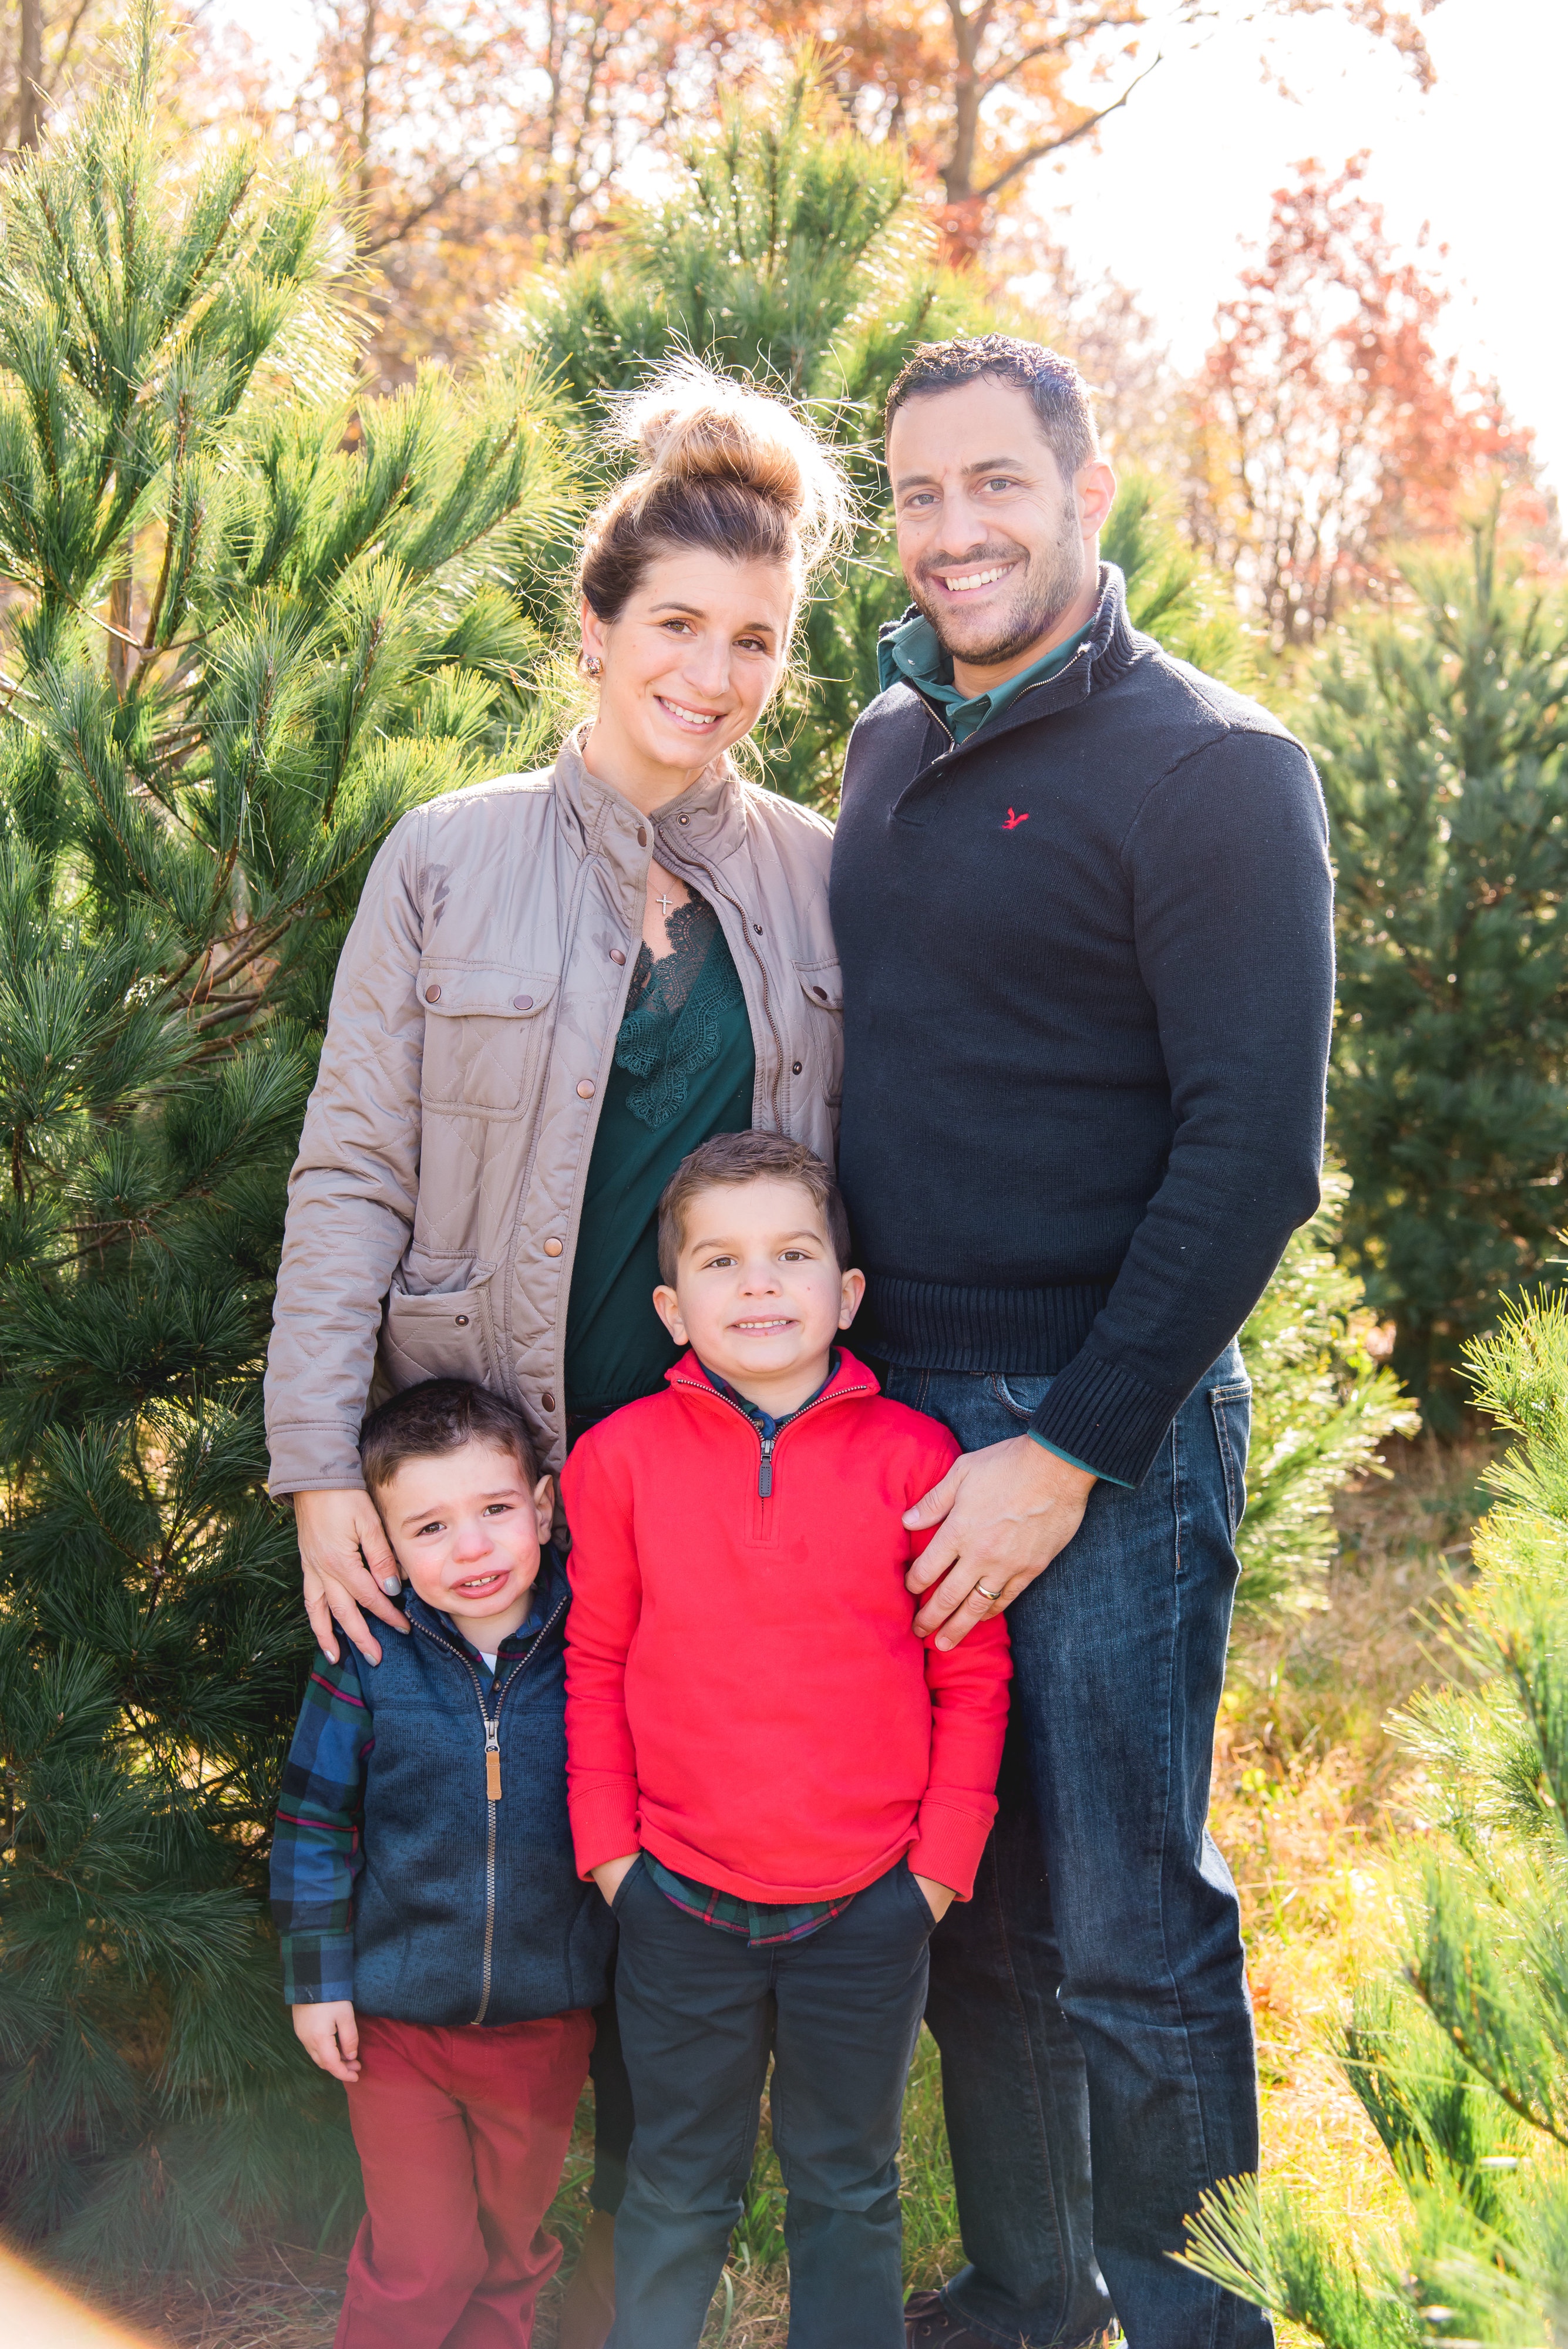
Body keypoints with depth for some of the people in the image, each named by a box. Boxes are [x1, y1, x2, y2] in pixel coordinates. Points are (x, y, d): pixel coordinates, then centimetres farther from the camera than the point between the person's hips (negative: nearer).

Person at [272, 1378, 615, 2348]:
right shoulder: (368, 1660, -13)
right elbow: (314, 1823, -3)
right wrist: (317, 1978, -2)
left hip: (547, 2018, 2)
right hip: (397, 2018, -1)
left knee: (512, 2246, 21)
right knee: (418, 2266, 11)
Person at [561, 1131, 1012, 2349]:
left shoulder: (912, 1457, -8)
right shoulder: (622, 1457, -5)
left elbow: (972, 1675, -1)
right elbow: (598, 1664, 4)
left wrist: (940, 1862, -3)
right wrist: (609, 1846, 1)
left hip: (868, 1910, 0)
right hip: (682, 1910, 1)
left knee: (849, 2193, 17)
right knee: (678, 2194, 17)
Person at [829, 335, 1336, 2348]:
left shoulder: (1209, 767, -9)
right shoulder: (892, 745, 12)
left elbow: (1256, 1153, -14)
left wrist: (1070, 1453, -16)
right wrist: (845, 1353, 11)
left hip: (1103, 1439, -6)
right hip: (893, 1410, 6)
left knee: (1124, 1933, 3)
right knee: (965, 1903, 16)